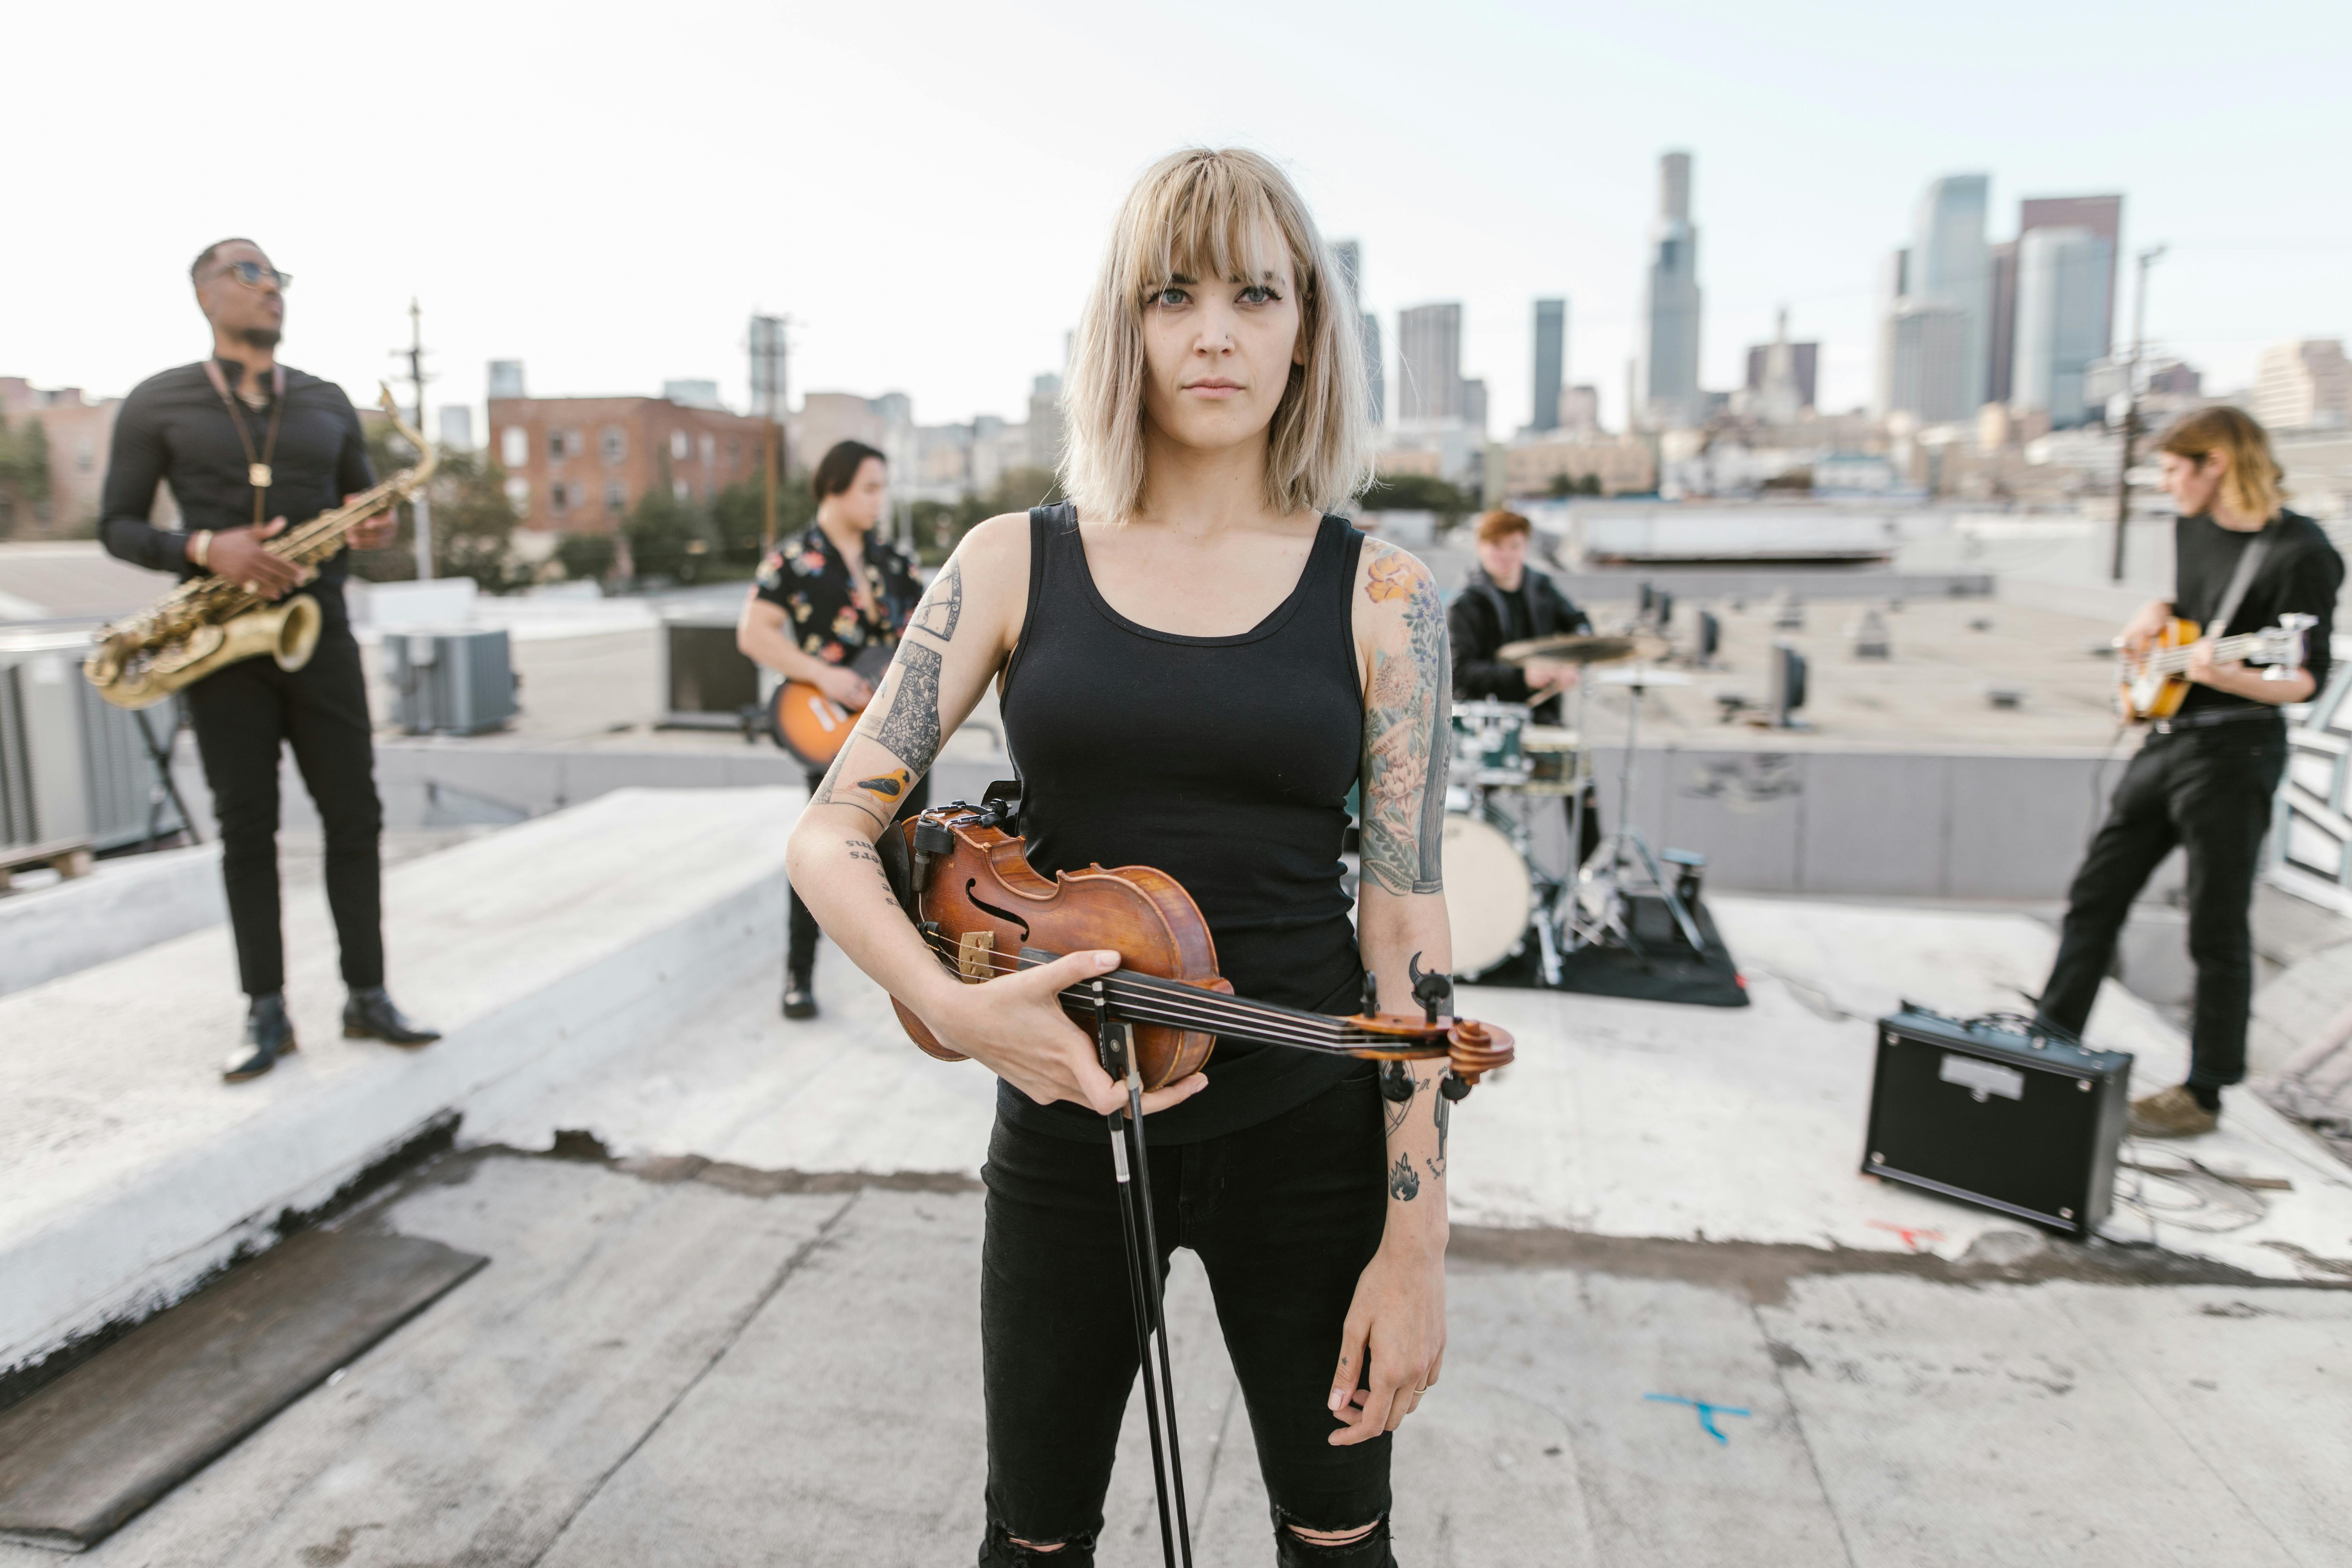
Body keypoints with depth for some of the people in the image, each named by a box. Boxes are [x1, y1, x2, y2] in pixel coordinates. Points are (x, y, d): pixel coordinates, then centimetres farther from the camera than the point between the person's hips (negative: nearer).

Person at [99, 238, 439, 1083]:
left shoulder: (329, 402, 10)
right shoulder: (156, 403, 1)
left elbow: (362, 507, 17)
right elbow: (117, 527, 0)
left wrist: (375, 531, -8)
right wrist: (205, 549, -18)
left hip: (320, 633, 3)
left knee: (354, 815, 1)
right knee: (247, 827, 1)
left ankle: (367, 998, 10)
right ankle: (266, 1014, 9)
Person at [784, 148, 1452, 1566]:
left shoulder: (1378, 596, -5)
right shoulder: (1017, 564, -3)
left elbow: (1408, 922, -6)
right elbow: (832, 834, -4)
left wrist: (1417, 1244, -8)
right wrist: (953, 1007, -23)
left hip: (1305, 1136, 0)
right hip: (1066, 1124, 1)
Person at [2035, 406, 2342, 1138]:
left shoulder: (2300, 551, -14)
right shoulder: (2192, 529, 9)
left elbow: (2309, 679, -16)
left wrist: (2234, 676, -35)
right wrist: (2158, 612, 7)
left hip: (2234, 754, -8)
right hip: (2166, 740, 8)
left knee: (2217, 931, 1)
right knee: (2095, 896, 10)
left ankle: (2204, 1093, 13)